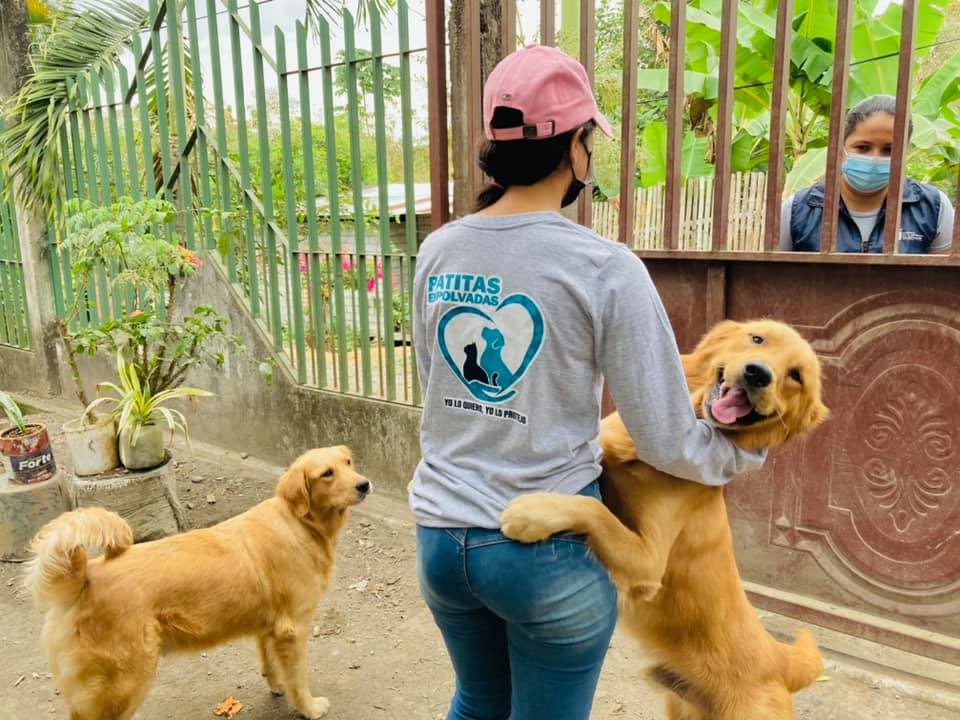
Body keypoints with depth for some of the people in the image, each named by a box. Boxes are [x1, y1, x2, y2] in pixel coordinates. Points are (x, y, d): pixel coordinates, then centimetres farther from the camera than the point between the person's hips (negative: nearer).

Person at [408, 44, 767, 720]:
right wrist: (749, 450, 7)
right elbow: (669, 445, -13)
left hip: (440, 534, 5)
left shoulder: (437, 251, -2)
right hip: (548, 551, -4)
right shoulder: (605, 268, -17)